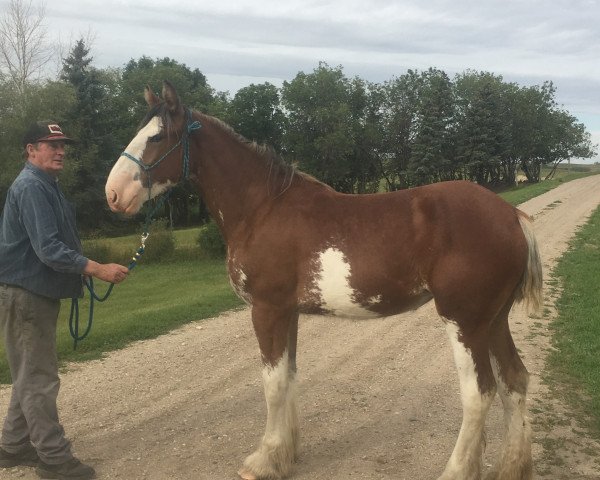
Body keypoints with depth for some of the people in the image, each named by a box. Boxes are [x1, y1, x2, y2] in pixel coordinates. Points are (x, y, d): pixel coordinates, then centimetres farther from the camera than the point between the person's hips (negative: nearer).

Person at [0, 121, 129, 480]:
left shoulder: (47, 185, 15)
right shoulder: (31, 187, -18)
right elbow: (49, 249, -28)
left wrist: (86, 269, 19)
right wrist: (98, 270, -31)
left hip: (39, 292, 11)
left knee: (32, 375, 17)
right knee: (39, 379, -3)